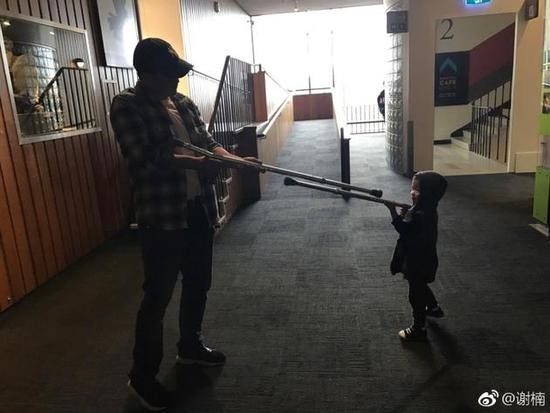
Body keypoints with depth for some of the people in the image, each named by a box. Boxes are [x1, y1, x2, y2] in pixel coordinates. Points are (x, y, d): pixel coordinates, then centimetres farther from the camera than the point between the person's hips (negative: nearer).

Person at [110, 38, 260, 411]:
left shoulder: (184, 104, 11)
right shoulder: (126, 107, -11)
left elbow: (209, 143, 10)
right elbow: (146, 160, -22)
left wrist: (235, 159, -9)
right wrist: (199, 163, -22)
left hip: (199, 209, 7)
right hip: (162, 217, -7)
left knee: (199, 284, 18)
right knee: (157, 296, 2)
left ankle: (191, 347, 41)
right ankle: (142, 375, 22)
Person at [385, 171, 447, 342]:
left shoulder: (423, 214, -30)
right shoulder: (424, 208, 1)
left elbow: (403, 229, -35)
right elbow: (410, 227, 9)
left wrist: (393, 211, -37)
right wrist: (405, 214, -6)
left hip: (419, 263, -10)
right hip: (419, 259, 10)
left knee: (416, 295, 4)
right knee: (420, 287, 31)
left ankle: (419, 330, 18)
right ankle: (434, 308, 54)